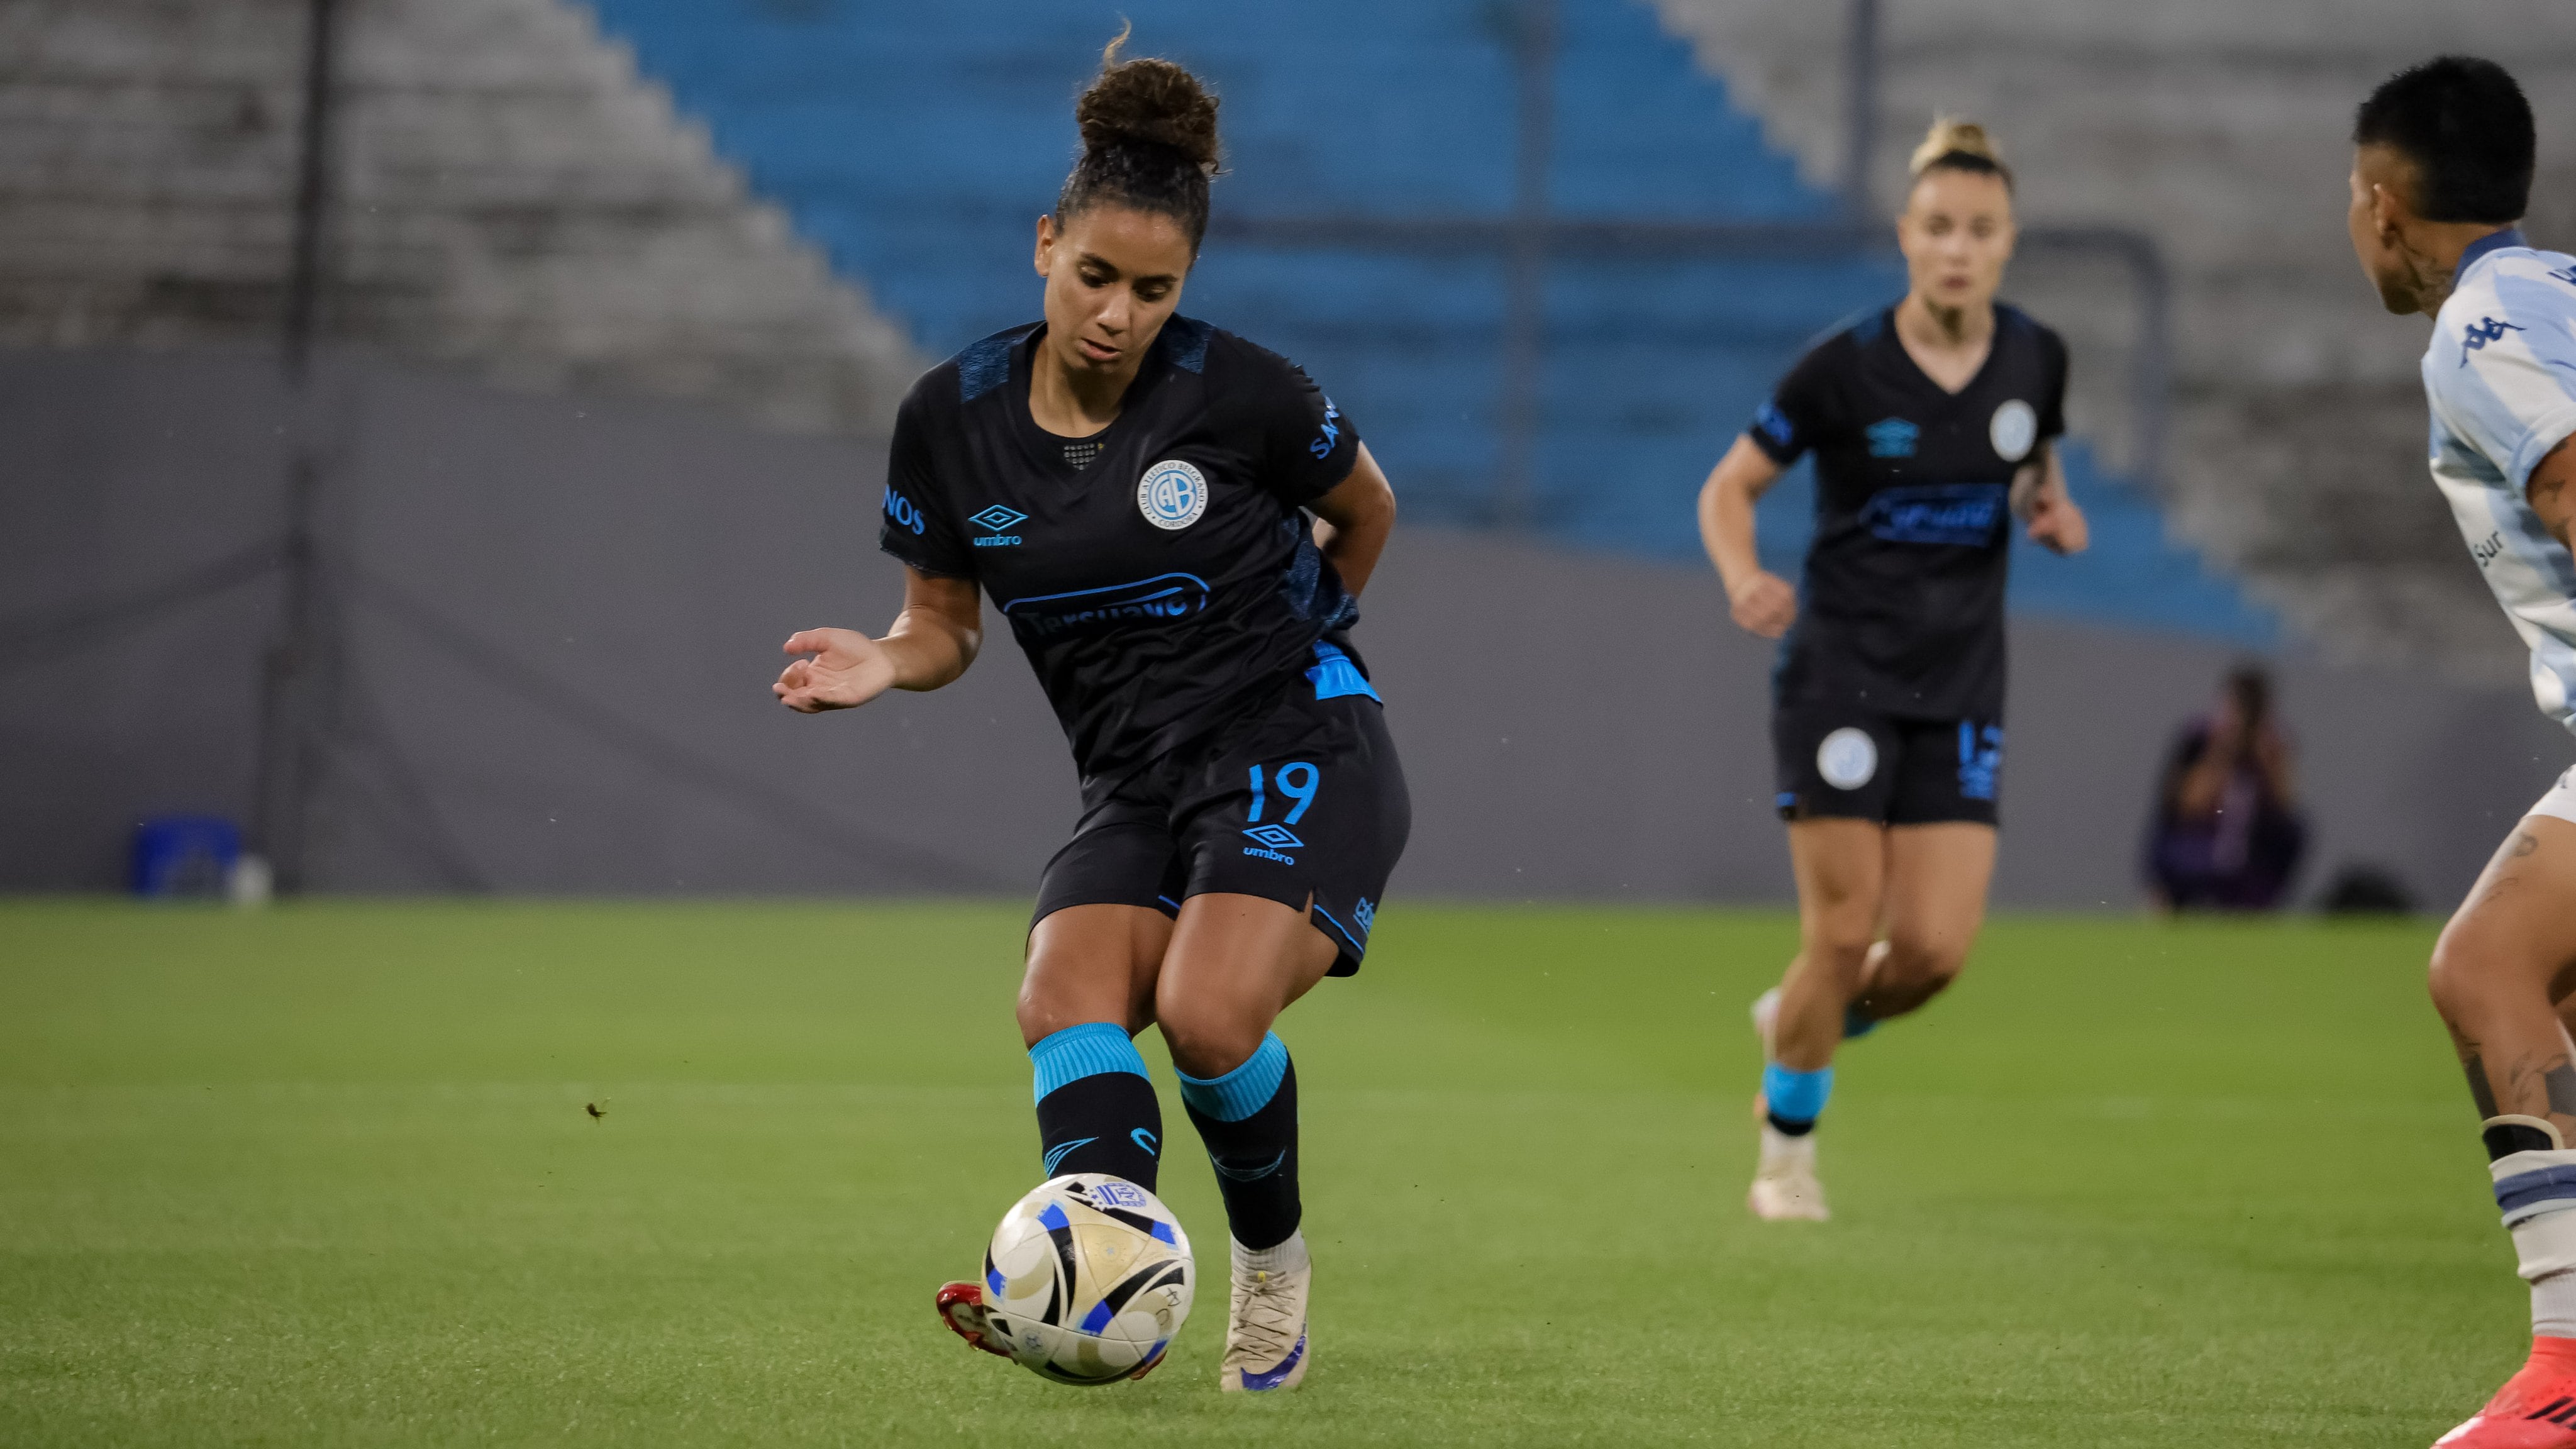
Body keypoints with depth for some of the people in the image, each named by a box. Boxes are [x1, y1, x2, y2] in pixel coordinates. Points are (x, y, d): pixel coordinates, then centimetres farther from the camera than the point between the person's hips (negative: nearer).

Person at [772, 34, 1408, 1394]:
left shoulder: (1237, 392, -10)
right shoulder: (953, 417, -1)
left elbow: (1364, 508, 10)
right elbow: (942, 621, 10)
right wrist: (886, 665, -11)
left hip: (1300, 755, -4)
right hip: (1135, 783, 4)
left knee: (1207, 1016, -25)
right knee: (1065, 998, -24)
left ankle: (1272, 1259, 3)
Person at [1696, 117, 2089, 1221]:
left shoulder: (2035, 359, 1)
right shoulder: (1846, 367, -11)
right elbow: (1729, 485, -3)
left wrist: (2054, 512, -3)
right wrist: (1742, 578, -23)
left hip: (1961, 691, 4)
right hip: (1840, 674, -4)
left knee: (1933, 950, -6)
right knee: (1845, 932, -7)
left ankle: (1796, 1022, 26)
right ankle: (1788, 1147, 16)